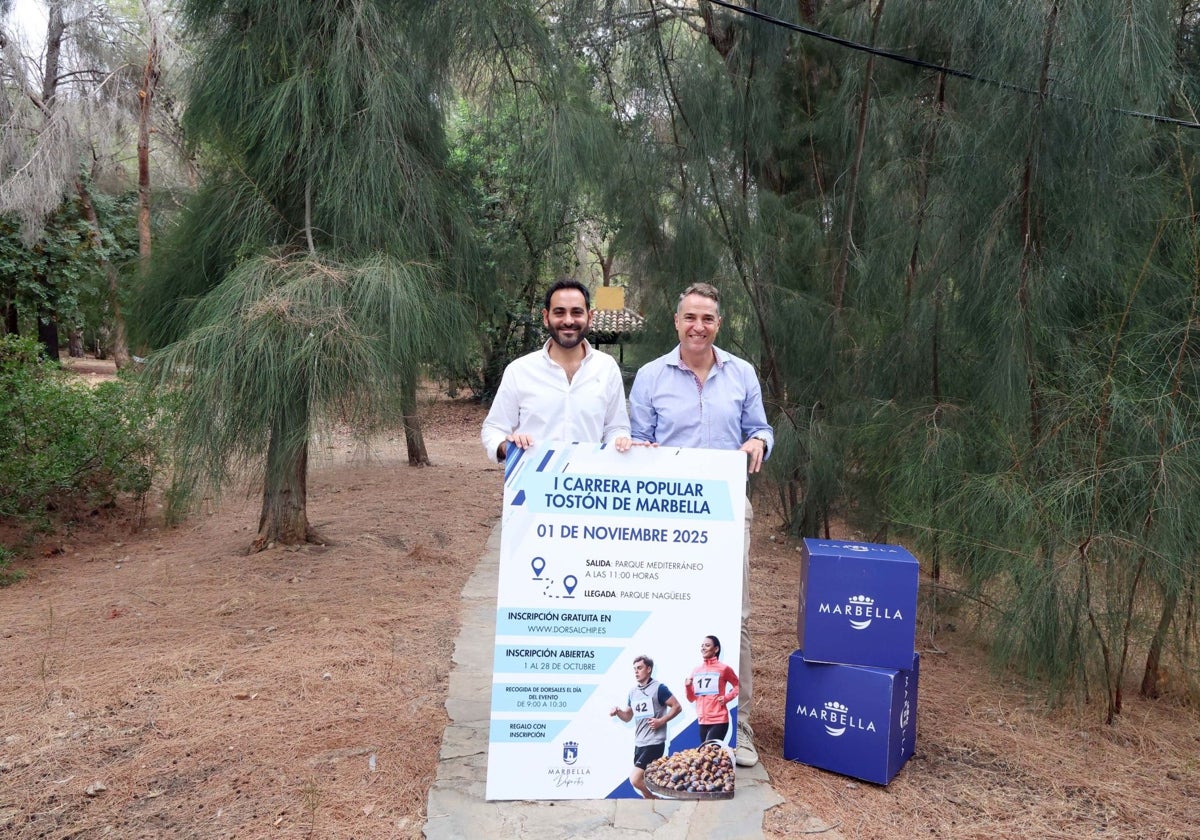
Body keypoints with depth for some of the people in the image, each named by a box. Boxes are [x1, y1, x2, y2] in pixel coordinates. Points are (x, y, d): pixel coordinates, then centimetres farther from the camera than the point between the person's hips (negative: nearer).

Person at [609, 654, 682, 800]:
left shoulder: (659, 688, -9)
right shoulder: (633, 691, 11)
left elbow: (677, 707, -7)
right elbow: (628, 717, 17)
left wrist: (661, 721, -15)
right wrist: (618, 711, -3)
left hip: (654, 743, -7)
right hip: (639, 743, 7)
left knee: (635, 779, -14)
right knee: (644, 781, 12)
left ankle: (656, 800, 7)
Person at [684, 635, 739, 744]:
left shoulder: (724, 668, -5)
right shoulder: (696, 670, 8)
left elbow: (738, 686, 7)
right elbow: (691, 699, 12)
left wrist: (727, 697, -8)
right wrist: (687, 687, -7)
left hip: (719, 720, -5)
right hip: (702, 721, 6)